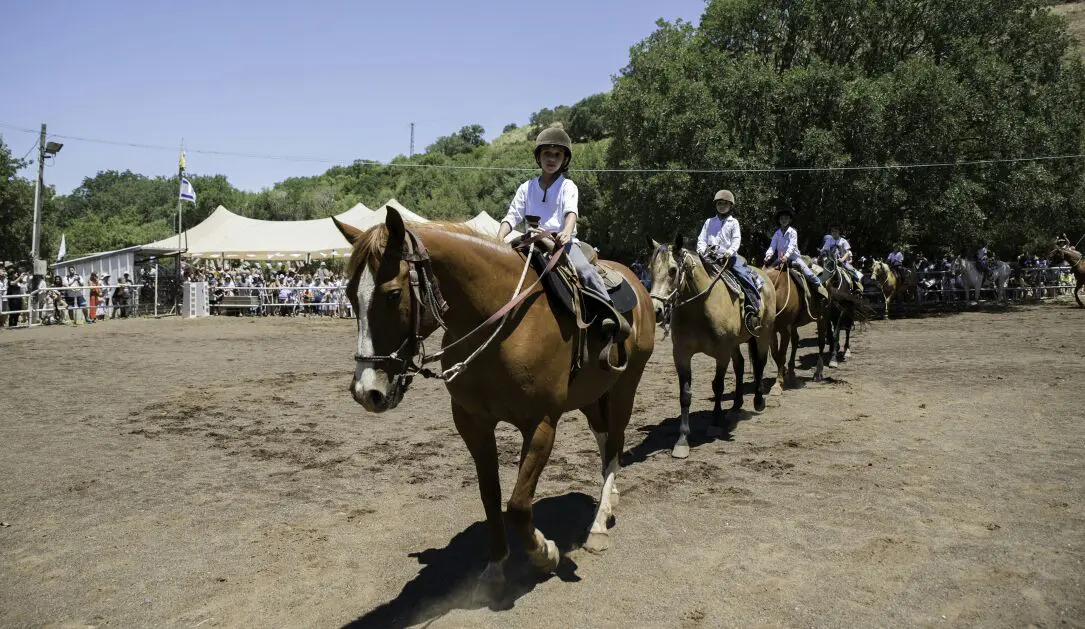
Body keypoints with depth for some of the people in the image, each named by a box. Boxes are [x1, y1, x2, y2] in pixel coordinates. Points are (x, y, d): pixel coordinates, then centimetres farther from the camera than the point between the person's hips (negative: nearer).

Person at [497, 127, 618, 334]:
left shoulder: (568, 187, 6)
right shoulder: (527, 188, 14)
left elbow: (571, 212, -13)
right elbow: (512, 216, 8)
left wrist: (567, 232, -35)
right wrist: (499, 238, -12)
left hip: (563, 241, -3)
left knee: (584, 269, -30)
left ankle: (607, 312, -29)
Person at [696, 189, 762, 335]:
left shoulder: (733, 222, 11)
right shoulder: (709, 222, 17)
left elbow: (736, 241, 0)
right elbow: (701, 239, 11)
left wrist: (728, 253, -18)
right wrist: (702, 252, -10)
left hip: (729, 256, -2)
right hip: (710, 257, 2)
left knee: (747, 277, -21)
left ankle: (754, 309, -21)